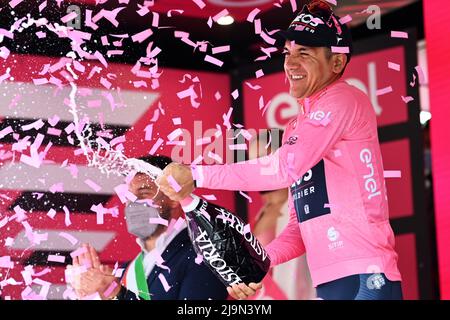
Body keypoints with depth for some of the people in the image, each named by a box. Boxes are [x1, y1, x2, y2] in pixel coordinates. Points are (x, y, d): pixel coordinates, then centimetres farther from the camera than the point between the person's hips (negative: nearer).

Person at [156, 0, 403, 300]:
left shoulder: (344, 99, -5)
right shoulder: (294, 130, 20)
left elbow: (284, 168, -17)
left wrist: (196, 175, -14)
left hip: (365, 280, -8)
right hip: (327, 283, 8)